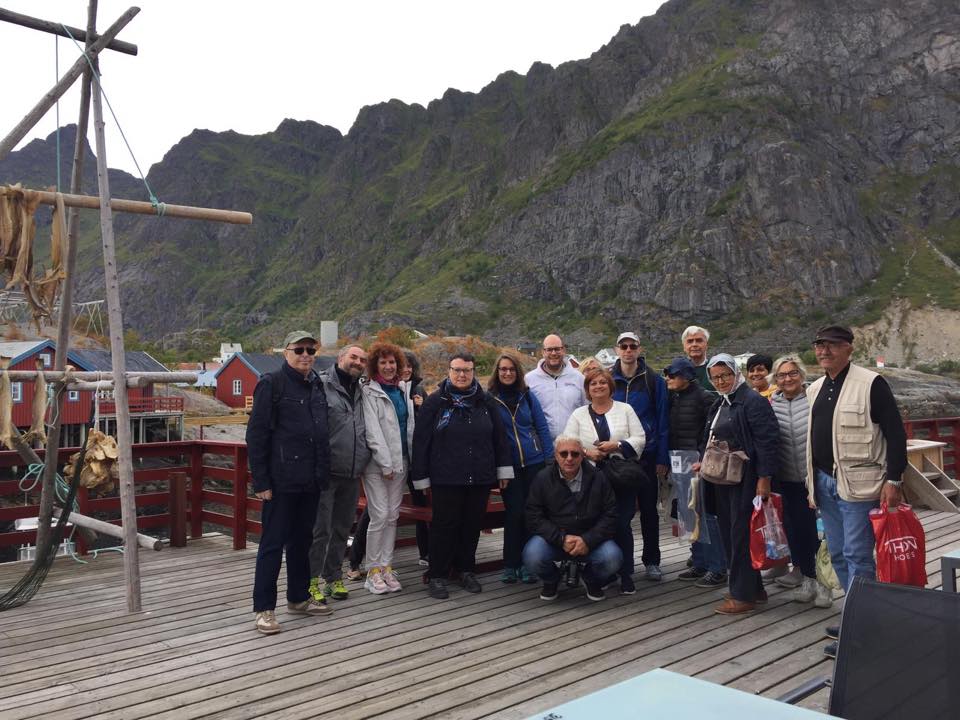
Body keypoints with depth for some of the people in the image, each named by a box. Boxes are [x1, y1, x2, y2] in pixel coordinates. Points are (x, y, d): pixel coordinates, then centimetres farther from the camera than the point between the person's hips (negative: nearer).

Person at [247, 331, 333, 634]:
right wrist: (261, 481, -15)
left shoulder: (316, 385, 12)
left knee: (301, 540, 17)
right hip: (282, 481, -7)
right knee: (273, 543, 1)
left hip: (310, 481, 7)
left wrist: (322, 472, 13)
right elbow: (256, 434, -11)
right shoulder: (272, 383, -8)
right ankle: (264, 608, 9)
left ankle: (299, 597, 30)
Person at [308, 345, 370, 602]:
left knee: (342, 528, 14)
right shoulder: (322, 385, -8)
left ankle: (334, 576, 26)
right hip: (327, 473, -6)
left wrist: (363, 460, 14)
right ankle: (314, 579, 10)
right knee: (320, 529, -2)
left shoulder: (361, 392, 14)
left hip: (352, 475, 7)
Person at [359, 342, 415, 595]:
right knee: (379, 516, -7)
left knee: (392, 516, 9)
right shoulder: (369, 392, -5)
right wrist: (386, 463, -14)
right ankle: (373, 571, 5)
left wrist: (408, 459, 7)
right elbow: (372, 431, -11)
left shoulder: (404, 390, 13)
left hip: (400, 461, 6)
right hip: (377, 463, -6)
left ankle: (386, 567, 16)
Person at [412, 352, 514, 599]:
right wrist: (422, 477, -3)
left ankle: (466, 569, 26)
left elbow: (499, 437, 13)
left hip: (480, 477, 3)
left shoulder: (485, 402, 9)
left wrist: (504, 470, 9)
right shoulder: (435, 402, 0)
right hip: (446, 478, -3)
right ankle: (437, 576, 13)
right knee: (444, 524, 1)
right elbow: (420, 441, -1)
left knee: (473, 524, 9)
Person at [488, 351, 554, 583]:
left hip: (534, 462, 2)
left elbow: (542, 427, 6)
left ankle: (526, 564, 17)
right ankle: (510, 564, 13)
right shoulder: (489, 398, -3)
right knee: (515, 512, -1)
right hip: (508, 465, -2)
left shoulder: (527, 396, 4)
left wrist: (550, 459, 1)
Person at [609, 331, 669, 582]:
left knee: (649, 510, 11)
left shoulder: (654, 381, -1)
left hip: (647, 455, 0)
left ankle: (651, 561, 25)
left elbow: (662, 421, -2)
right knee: (622, 512, 0)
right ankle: (624, 568, 9)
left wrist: (662, 458, -7)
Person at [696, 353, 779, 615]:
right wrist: (703, 461, 11)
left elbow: (767, 441, -17)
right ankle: (753, 588, 25)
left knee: (741, 534, -5)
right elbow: (710, 439, 27)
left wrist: (764, 479, -20)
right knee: (729, 532, 13)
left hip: (745, 479, -9)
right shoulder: (719, 405, 17)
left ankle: (743, 596, 4)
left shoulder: (753, 401, -11)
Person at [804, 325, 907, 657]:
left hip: (858, 483, -8)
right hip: (825, 482, 8)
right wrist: (812, 479, 19)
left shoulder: (870, 384, -10)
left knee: (857, 555, -4)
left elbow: (895, 434, -11)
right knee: (838, 554, 15)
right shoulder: (815, 390, 13)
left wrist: (893, 480, -15)